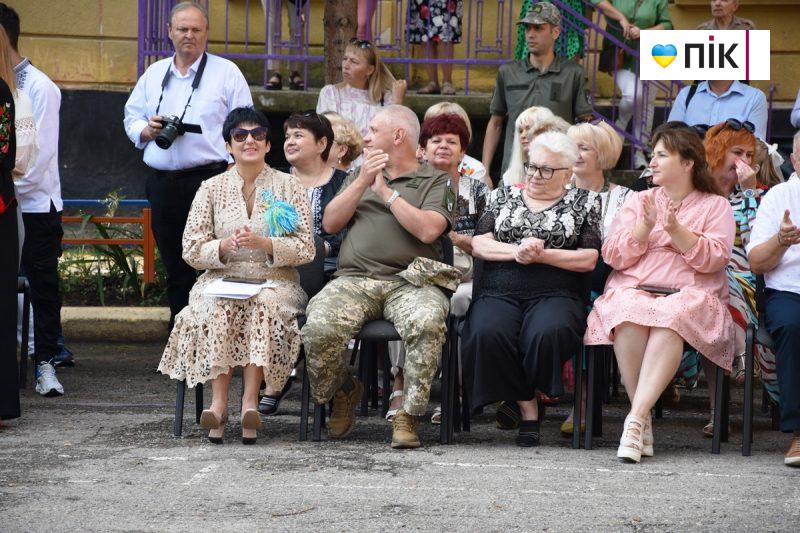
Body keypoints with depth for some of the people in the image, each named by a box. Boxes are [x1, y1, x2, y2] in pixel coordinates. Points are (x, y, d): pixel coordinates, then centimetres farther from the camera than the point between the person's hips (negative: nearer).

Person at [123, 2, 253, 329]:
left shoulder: (226, 73, 2)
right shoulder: (153, 74, 14)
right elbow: (131, 120, 20)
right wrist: (147, 131, -3)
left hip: (209, 181, -4)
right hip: (163, 184, 4)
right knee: (174, 267, 9)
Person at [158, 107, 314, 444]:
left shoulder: (289, 187, 9)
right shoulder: (212, 188, 12)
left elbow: (306, 249, 1)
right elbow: (191, 251, 6)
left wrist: (263, 244, -15)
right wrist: (224, 247, -14)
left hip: (275, 282, -1)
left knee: (264, 305, -35)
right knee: (219, 309, -34)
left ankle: (250, 400, -40)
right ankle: (219, 402, -39)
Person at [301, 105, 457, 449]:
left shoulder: (436, 181, 12)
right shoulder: (358, 176, 27)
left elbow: (428, 230, -7)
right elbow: (330, 223, 14)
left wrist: (387, 192, 0)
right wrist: (363, 182, 3)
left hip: (408, 282, -3)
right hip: (353, 279, 3)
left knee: (427, 321, -37)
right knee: (319, 327, -29)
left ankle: (408, 415, -22)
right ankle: (342, 392, 1)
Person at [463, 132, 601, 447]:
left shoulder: (584, 202, 15)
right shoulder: (503, 197, 22)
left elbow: (588, 259, 4)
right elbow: (479, 245, 10)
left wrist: (540, 255, -8)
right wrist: (516, 251, -8)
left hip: (555, 294, -2)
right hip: (500, 293, 2)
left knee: (548, 333, -38)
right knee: (487, 333, -34)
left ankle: (516, 398, -8)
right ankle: (527, 409, -18)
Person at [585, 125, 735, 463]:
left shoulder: (715, 206, 15)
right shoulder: (639, 201, 22)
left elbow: (713, 258, -2)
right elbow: (614, 256, 10)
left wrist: (675, 229, -12)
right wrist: (645, 226, -6)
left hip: (690, 296, -2)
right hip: (633, 290, 2)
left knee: (671, 319, -38)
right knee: (630, 315, -36)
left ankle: (636, 418, -43)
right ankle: (644, 422, -30)